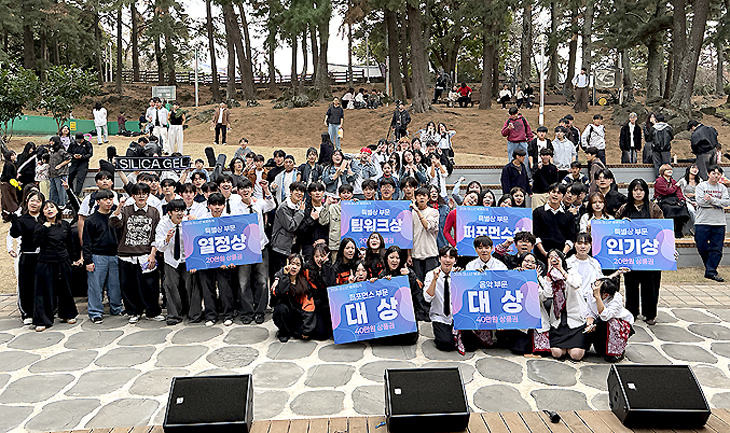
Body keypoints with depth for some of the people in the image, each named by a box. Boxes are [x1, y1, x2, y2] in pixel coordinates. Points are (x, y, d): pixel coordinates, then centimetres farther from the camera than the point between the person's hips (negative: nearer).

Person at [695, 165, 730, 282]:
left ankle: (711, 271, 1)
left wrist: (711, 199, -14)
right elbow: (700, 201, -11)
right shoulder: (701, 186, 3)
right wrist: (718, 202, -8)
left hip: (719, 222, 2)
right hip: (703, 221, -2)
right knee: (702, 248, -1)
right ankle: (710, 267, 19)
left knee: (716, 249, -2)